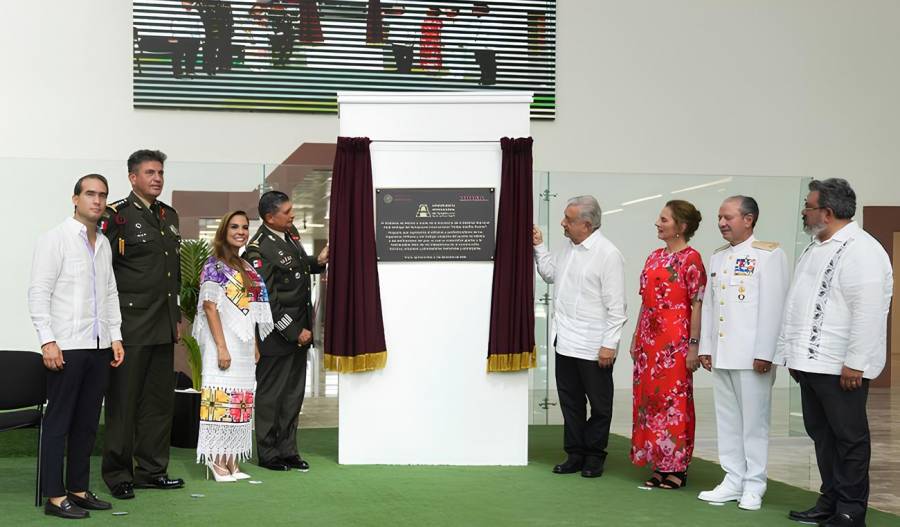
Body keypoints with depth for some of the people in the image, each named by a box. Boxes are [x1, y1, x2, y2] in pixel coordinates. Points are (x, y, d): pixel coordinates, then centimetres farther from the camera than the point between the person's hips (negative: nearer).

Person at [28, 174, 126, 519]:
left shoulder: (104, 244, 14)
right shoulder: (56, 239, -5)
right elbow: (39, 292, -10)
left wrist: (116, 336, 11)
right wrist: (47, 340, -16)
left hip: (99, 347, 6)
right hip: (66, 347, -6)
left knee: (87, 423, 10)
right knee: (58, 422, 0)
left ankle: (78, 490, 18)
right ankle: (55, 497, 5)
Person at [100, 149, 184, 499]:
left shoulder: (170, 216, 15)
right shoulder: (117, 216, -6)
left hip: (163, 328, 7)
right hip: (130, 327, -7)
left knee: (160, 401, 11)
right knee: (123, 402, 1)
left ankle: (152, 470, 21)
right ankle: (118, 474, 11)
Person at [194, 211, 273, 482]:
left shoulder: (246, 267, 15)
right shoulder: (214, 266, -7)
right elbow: (210, 307, -13)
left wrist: (255, 346, 16)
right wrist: (222, 347, -18)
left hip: (244, 346, 8)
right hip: (224, 343, -8)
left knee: (240, 400, 7)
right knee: (221, 396, -7)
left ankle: (232, 462, 12)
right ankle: (217, 461, -2)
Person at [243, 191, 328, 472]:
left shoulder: (290, 232, 6)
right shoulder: (259, 250, -20)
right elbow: (268, 302, -19)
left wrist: (317, 261, 5)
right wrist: (295, 332, -16)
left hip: (299, 328, 8)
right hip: (277, 333, -8)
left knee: (294, 393, 13)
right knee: (270, 394, 4)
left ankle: (287, 450, 23)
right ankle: (268, 454, 15)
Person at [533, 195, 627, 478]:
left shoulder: (608, 254, -15)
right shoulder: (567, 247, 8)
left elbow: (615, 306, -15)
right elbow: (551, 274, 25)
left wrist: (610, 344, -16)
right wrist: (539, 247, 14)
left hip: (594, 346, -8)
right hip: (565, 341, 8)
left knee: (599, 404, 6)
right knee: (570, 401, 14)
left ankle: (594, 457, 18)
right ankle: (575, 454, 24)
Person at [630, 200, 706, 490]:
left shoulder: (690, 258, -8)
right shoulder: (654, 257, 14)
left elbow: (697, 305, -11)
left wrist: (694, 345, -15)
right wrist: (636, 336, 17)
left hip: (675, 341, -8)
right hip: (649, 338, 8)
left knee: (674, 401, -3)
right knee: (648, 398, 9)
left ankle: (676, 468, 7)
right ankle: (659, 465, 18)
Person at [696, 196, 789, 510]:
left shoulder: (769, 255, -6)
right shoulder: (717, 257, 15)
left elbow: (773, 306, -12)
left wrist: (764, 353, -16)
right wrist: (705, 348, 12)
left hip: (751, 354, -7)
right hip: (721, 353, 7)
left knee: (753, 420, 0)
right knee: (727, 419, 10)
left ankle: (754, 486, 9)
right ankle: (733, 480, 19)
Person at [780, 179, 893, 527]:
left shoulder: (860, 250, -14)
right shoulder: (815, 248, 16)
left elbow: (868, 311, -21)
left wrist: (855, 362, -22)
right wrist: (793, 354, 19)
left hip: (840, 368, -9)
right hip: (811, 363, 9)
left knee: (849, 437, 2)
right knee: (821, 434, 15)